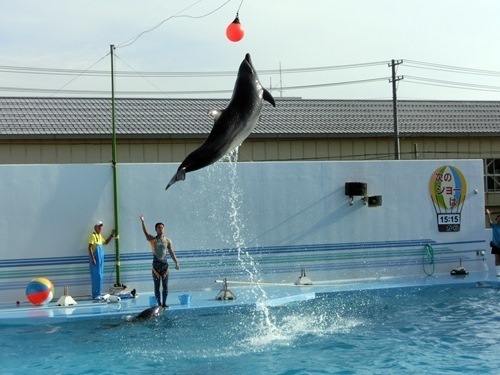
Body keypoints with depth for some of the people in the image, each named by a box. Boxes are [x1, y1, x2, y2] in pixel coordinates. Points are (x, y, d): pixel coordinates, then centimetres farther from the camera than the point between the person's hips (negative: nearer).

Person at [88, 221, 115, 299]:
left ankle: (98, 294, 15)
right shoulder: (93, 235, -11)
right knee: (96, 277, -10)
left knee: (99, 277, 10)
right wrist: (92, 259, -21)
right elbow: (90, 248, -16)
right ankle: (95, 295, -9)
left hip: (101, 259, 9)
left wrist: (111, 235, 23)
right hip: (95, 259, -9)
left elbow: (106, 242, 32)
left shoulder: (100, 236, 15)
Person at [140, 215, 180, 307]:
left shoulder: (167, 241, 7)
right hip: (156, 264, -2)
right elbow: (146, 232, -11)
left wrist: (176, 263, 5)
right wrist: (143, 222, -25)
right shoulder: (152, 240, 1)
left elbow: (171, 253, 10)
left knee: (165, 286, 2)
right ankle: (159, 304, 6)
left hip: (164, 264, 2)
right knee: (157, 286, 1)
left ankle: (164, 303, 9)